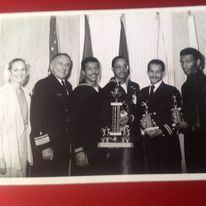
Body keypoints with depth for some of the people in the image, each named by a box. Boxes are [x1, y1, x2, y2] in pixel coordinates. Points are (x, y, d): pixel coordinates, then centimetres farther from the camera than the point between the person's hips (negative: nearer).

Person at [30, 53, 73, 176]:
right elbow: (36, 117, -15)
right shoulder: (42, 85, -10)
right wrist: (44, 146, -18)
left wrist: (68, 141, 8)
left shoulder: (68, 86, 12)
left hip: (64, 145, 7)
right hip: (46, 145, -7)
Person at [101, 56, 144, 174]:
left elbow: (140, 110, 11)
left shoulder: (135, 87, 13)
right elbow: (105, 118, -3)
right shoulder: (107, 90, -1)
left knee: (138, 172, 6)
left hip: (136, 139, 4)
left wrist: (131, 118, -9)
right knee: (117, 172, -3)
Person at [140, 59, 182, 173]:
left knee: (171, 172, -1)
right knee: (153, 171, 9)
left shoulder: (172, 91, -3)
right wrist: (143, 121, -2)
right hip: (150, 142, 5)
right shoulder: (143, 92, 14)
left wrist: (162, 131, -17)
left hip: (168, 142, -4)